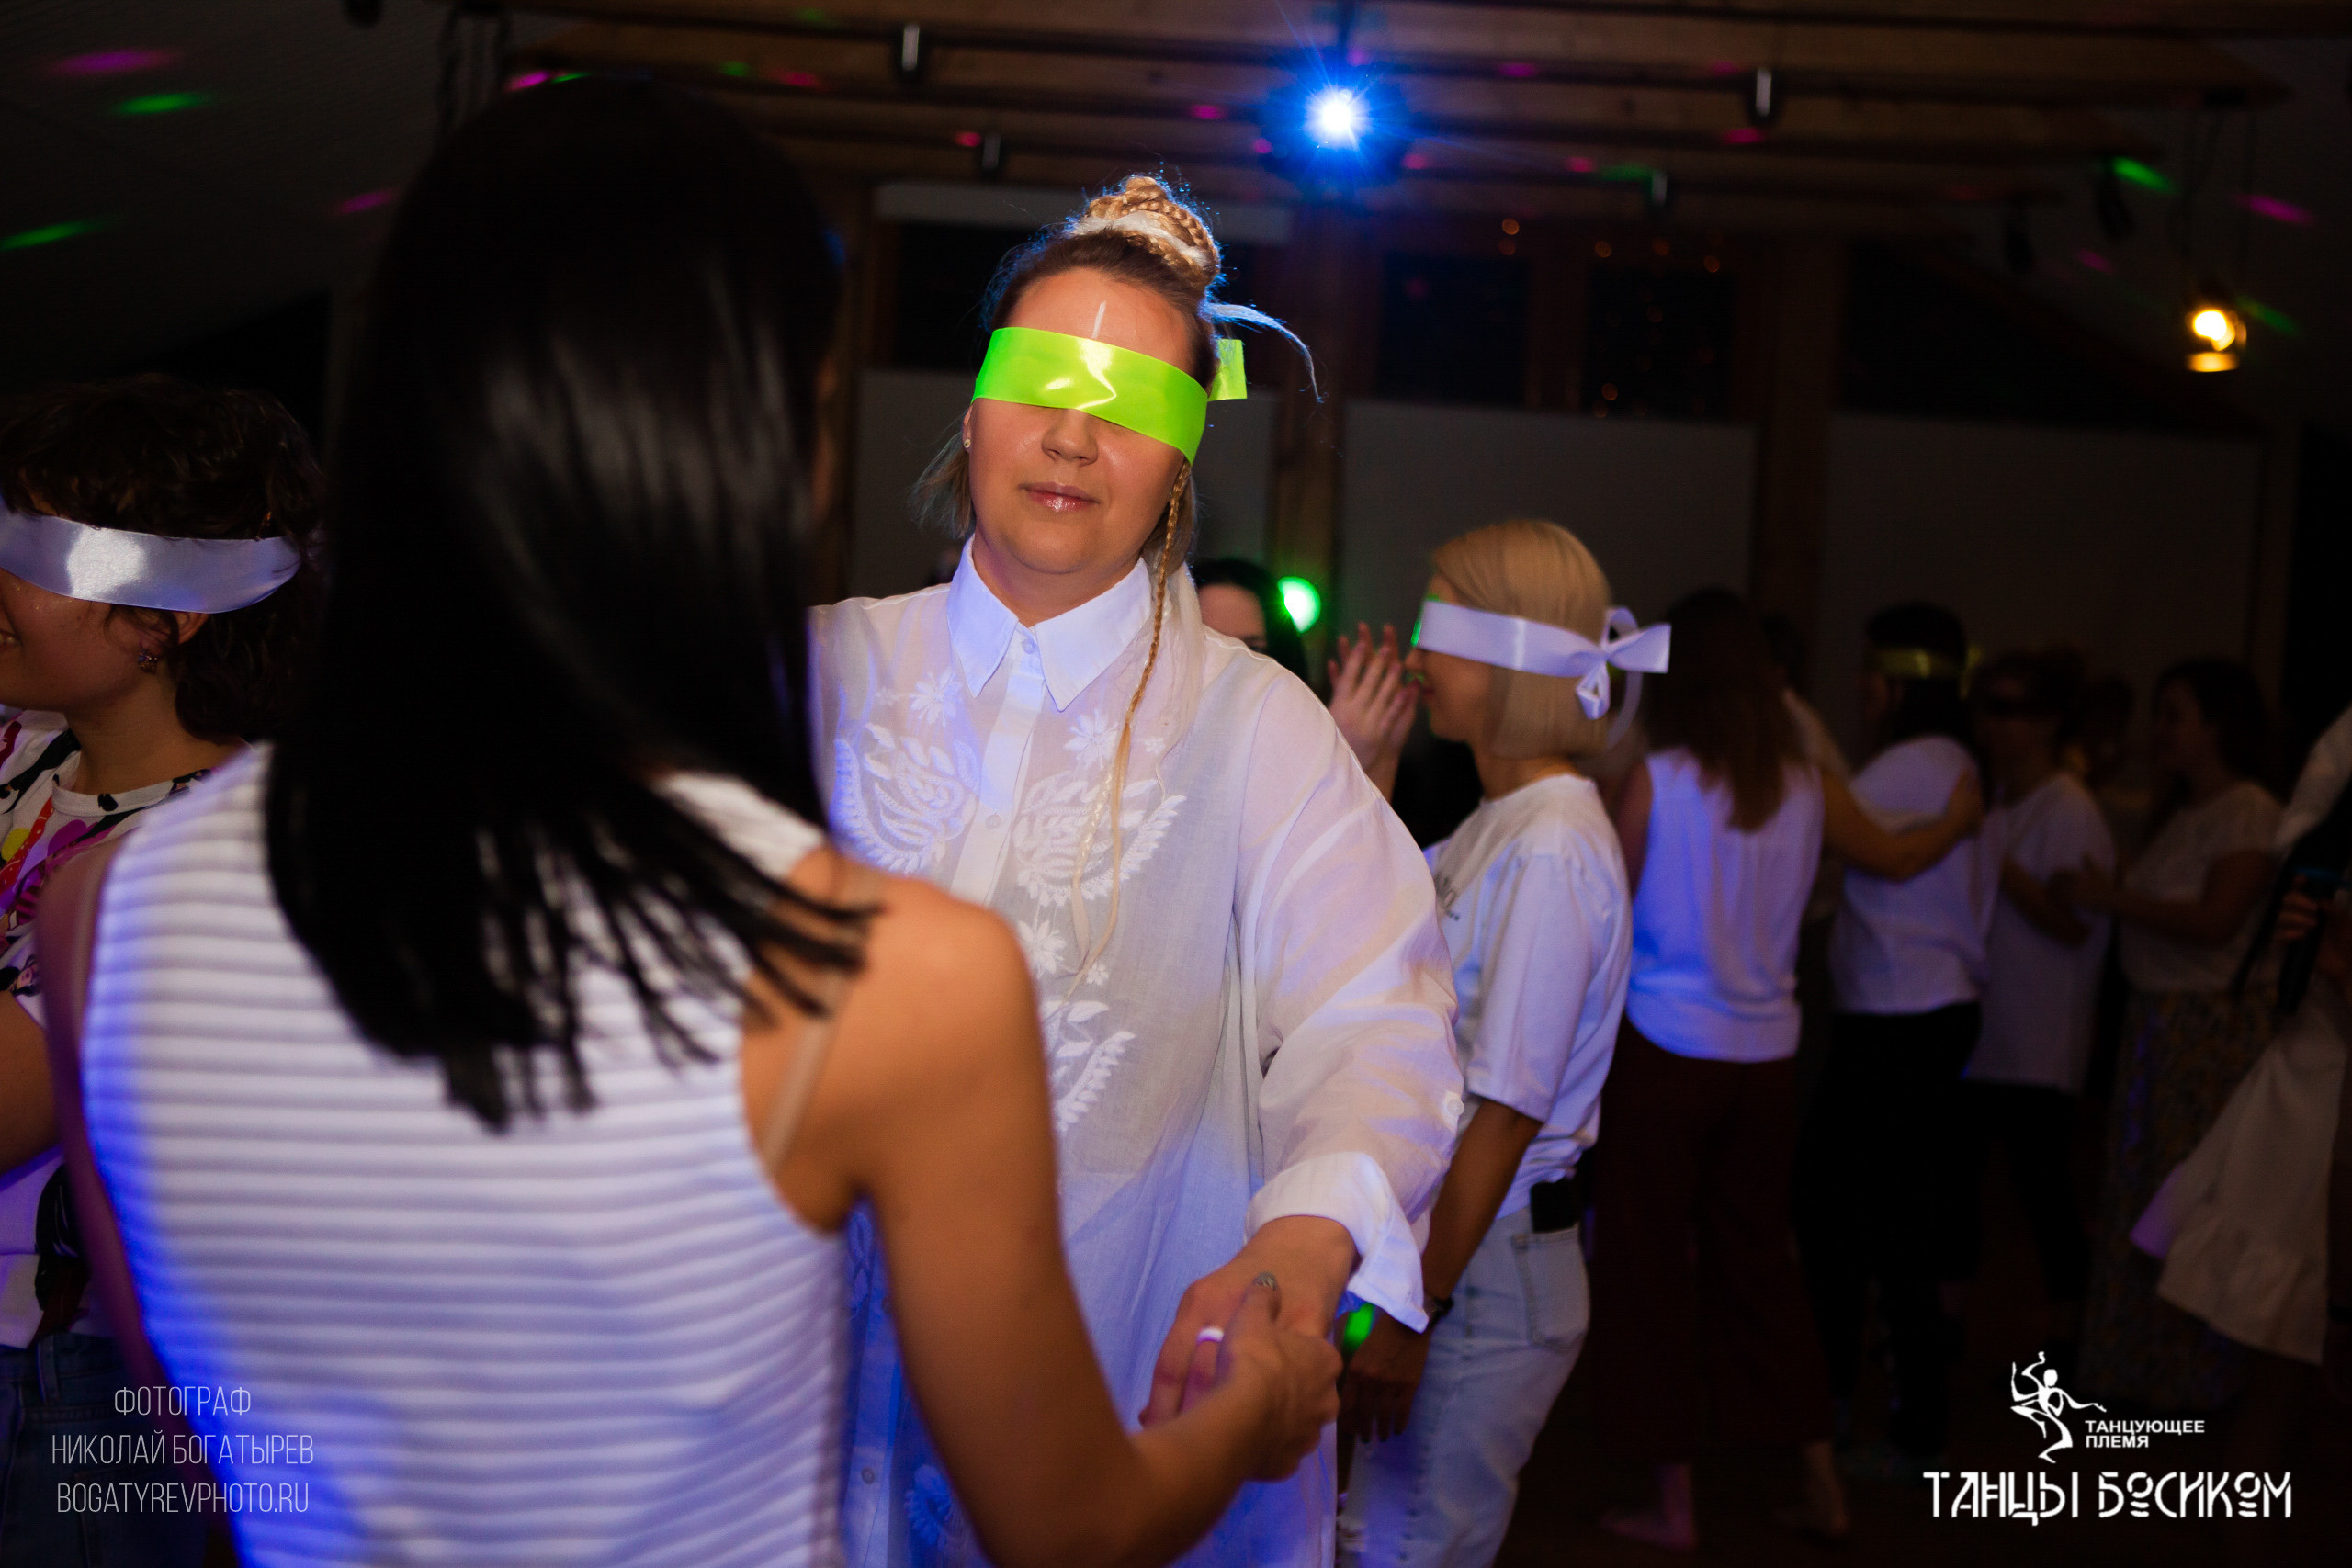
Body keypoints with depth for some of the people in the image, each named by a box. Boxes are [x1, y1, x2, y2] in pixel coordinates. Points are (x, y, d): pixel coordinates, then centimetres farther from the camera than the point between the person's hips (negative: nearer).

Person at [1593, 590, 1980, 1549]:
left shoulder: (1655, 779, -11)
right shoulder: (1808, 785, 1)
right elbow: (1897, 858, 20)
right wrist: (1959, 818, 39)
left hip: (1664, 1049, -4)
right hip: (1767, 1055, 4)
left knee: (1649, 1265, 7)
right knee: (1759, 1257, 17)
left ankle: (1674, 1505, 14)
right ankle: (1821, 1487, 22)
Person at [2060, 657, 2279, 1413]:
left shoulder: (2249, 813, -12)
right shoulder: (2183, 813, 15)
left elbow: (2216, 920, -21)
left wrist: (2111, 897, -18)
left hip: (2214, 1025, -8)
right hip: (2154, 1020, 8)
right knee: (2138, 1197, 12)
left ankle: (2194, 1379, 13)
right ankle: (2133, 1367, 23)